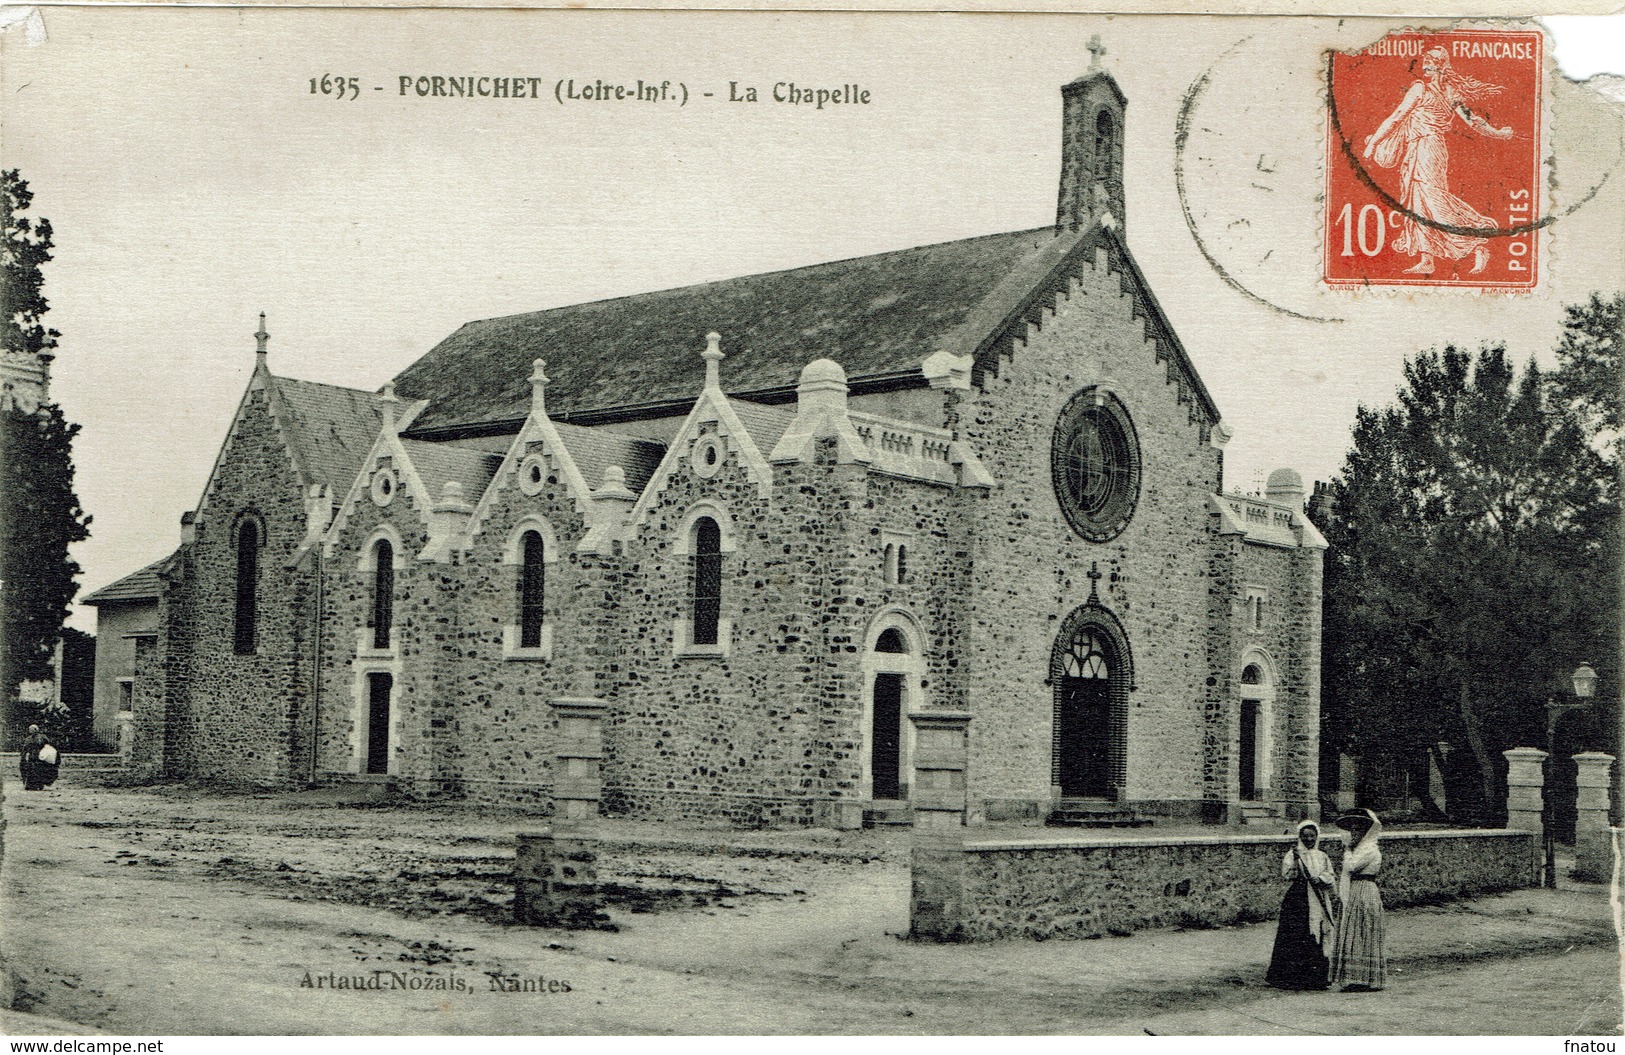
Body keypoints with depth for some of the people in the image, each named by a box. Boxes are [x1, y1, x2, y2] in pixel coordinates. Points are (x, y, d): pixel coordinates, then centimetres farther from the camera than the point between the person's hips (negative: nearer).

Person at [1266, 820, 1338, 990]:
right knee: (1296, 938, -9)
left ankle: (1316, 978, 8)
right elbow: (1286, 874, -10)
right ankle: (1292, 977, -5)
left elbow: (1331, 877, 8)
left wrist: (1319, 878, -11)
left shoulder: (1322, 856, 14)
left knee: (1317, 940, 2)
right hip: (1298, 899, -4)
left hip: (1319, 902, 4)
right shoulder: (1293, 854, 1)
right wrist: (1295, 859, -22)